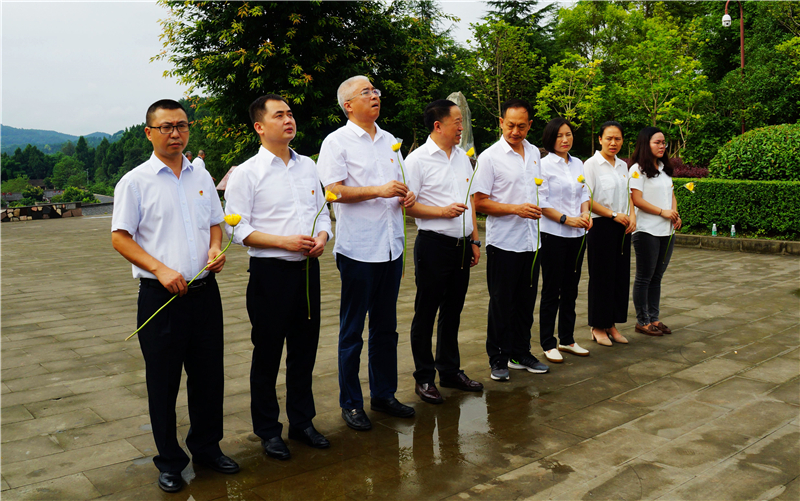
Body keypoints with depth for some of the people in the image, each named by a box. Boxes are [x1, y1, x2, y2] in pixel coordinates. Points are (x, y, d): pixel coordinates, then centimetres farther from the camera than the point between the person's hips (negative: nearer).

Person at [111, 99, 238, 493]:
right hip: (160, 297, -4)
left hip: (205, 291, 4)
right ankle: (169, 461, 23)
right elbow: (120, 237, -6)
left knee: (209, 375, 12)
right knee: (163, 382, 6)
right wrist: (160, 270, -17)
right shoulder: (135, 182, -4)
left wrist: (216, 248, -1)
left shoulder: (202, 178, 11)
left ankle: (207, 448, 31)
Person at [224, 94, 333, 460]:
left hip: (307, 269, 5)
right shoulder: (246, 173, -5)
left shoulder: (308, 166, 12)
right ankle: (268, 430, 22)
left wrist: (322, 237, -5)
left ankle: (302, 422, 30)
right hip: (270, 270, -5)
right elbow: (238, 229, -10)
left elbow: (322, 211, 17)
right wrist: (286, 241, -19)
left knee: (305, 348, 14)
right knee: (267, 353, 6)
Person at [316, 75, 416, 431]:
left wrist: (406, 195, 3)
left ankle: (384, 394, 27)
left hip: (391, 248, 6)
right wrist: (378, 191, -19)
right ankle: (350, 403, 15)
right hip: (358, 250, -6)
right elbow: (332, 189, -14)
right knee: (352, 331, 3)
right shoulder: (337, 142, -4)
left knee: (386, 327, 14)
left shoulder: (390, 141, 17)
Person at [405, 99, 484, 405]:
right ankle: (424, 378, 16)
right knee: (426, 314, 4)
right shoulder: (418, 159, -9)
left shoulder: (463, 157, 13)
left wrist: (475, 240, 14)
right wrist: (443, 211, -18)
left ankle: (450, 371, 28)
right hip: (434, 245, -7)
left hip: (461, 245, 7)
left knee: (453, 311, 15)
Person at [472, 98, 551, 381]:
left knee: (526, 302, 13)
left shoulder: (534, 153, 11)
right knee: (501, 304, 3)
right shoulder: (490, 156, -8)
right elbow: (480, 202, -11)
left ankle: (521, 353, 26)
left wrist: (538, 209, 6)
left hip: (531, 240, 6)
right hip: (503, 242, -5)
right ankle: (498, 359, 15)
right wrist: (516, 209, -18)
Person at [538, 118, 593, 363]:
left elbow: (584, 194, 15)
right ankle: (548, 344, 10)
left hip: (576, 234, 6)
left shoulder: (578, 164, 12)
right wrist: (566, 219, -18)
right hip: (553, 235, -6)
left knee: (571, 289, 12)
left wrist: (585, 214, -5)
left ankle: (567, 340, 24)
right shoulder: (544, 165, -7)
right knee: (551, 290, 1)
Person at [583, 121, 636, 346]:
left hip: (622, 227, 6)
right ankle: (598, 327, 10)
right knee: (601, 276, -1)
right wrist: (614, 214, -14)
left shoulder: (623, 166, 13)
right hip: (601, 226, -6)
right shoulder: (591, 164, -7)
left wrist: (632, 215, 2)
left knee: (621, 275, 8)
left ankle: (612, 324, 19)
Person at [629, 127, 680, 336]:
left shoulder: (664, 168, 15)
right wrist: (662, 212, -14)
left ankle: (654, 318, 21)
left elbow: (671, 194, 20)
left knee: (657, 277, 12)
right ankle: (642, 321, 10)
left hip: (666, 231, 7)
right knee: (644, 277, 1)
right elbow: (637, 200, -15)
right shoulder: (638, 169, -9)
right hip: (647, 231, -7)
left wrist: (675, 214, 2)